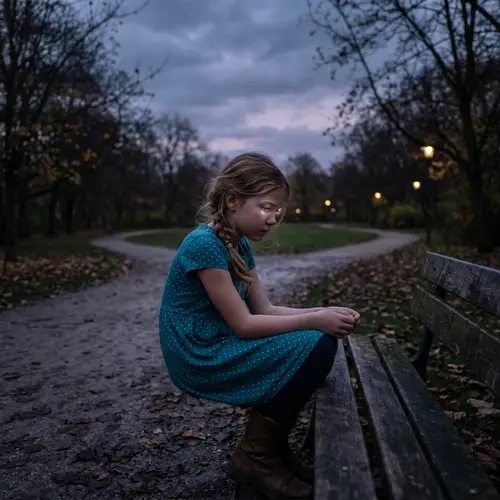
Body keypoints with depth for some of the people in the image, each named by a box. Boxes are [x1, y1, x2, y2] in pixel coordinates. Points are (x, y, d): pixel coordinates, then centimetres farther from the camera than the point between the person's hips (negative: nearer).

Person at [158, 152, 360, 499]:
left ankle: (271, 445, 13)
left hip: (221, 348, 9)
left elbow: (266, 310, 7)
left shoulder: (240, 244, 8)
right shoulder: (205, 244, -22)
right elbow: (243, 324, -22)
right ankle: (255, 457, -4)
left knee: (321, 339, 3)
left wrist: (322, 314, -7)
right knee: (315, 346, -18)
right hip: (200, 358, -9)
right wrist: (315, 321, -21)